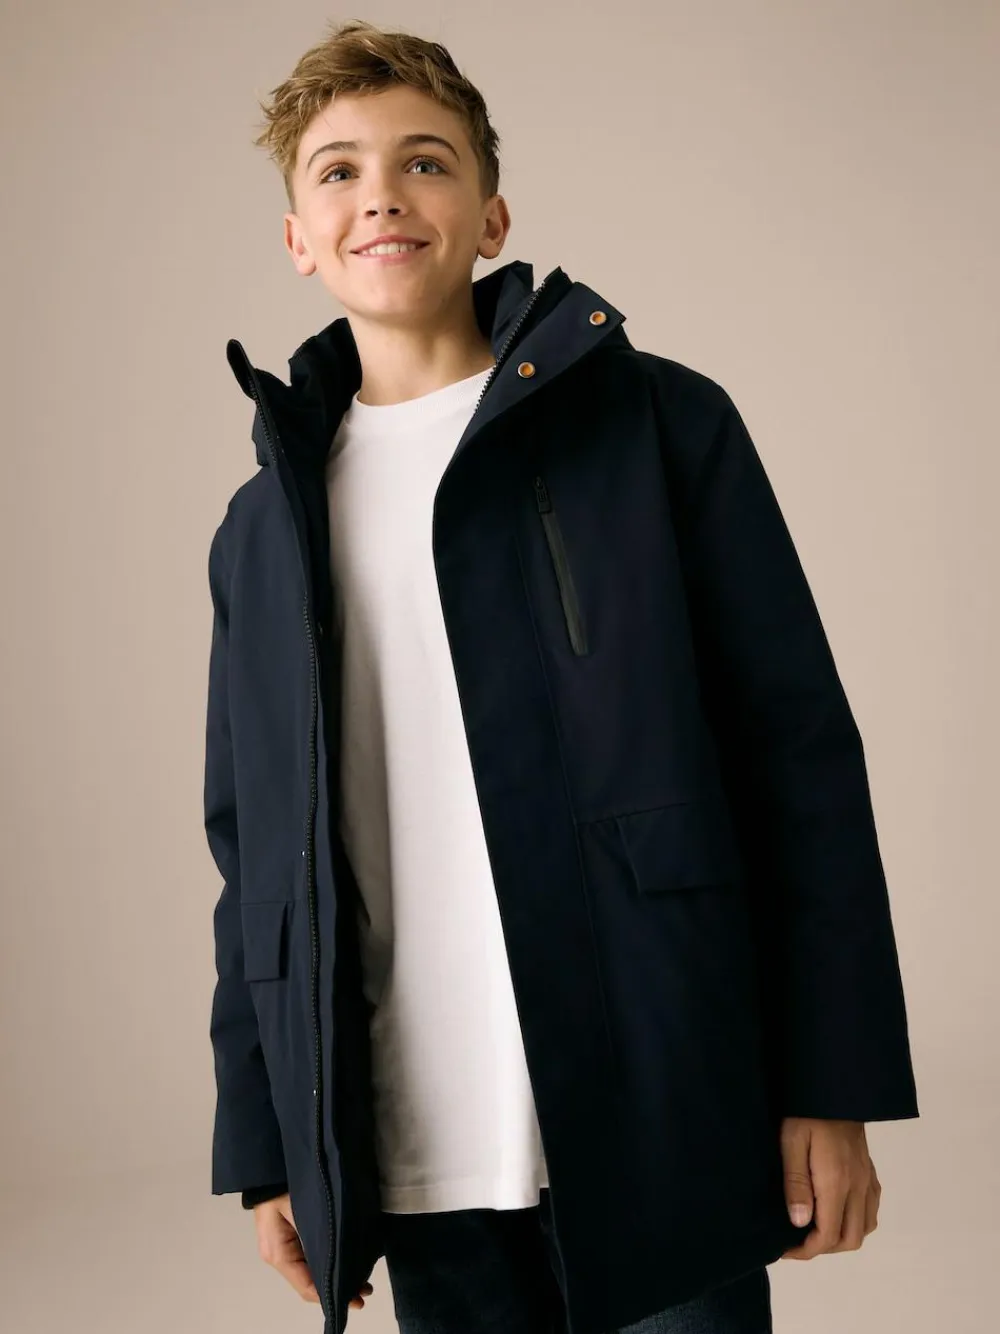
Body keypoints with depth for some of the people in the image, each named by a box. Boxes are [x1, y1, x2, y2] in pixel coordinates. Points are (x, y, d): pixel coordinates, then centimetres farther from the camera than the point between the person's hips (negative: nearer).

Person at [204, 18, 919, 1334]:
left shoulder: (658, 425, 1)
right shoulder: (263, 532, 12)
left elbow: (801, 757, -2)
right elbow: (255, 860, 14)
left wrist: (833, 1085, -6)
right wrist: (265, 1144, 9)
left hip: (663, 1137, -3)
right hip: (418, 1172, 3)